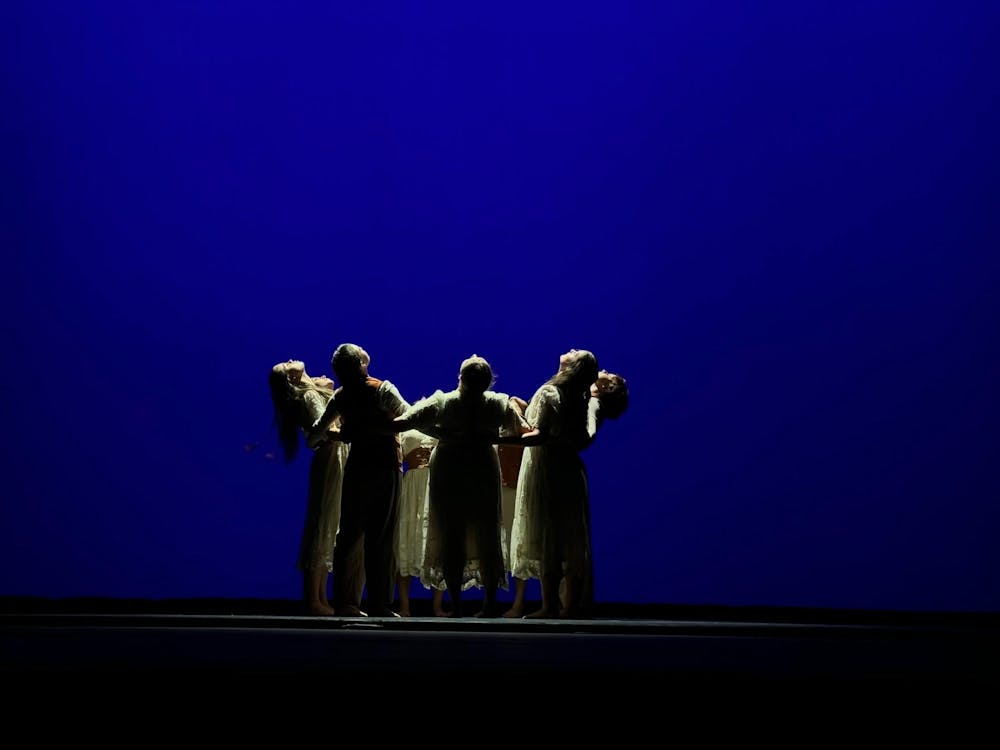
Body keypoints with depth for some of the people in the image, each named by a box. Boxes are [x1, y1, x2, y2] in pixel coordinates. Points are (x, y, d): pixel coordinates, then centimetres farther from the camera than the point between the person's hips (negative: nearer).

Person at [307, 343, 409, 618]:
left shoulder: (340, 397, 4)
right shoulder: (382, 389, -10)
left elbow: (316, 432, 10)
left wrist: (315, 441, 31)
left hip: (356, 467, 4)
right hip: (385, 466, -4)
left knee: (349, 534, 11)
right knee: (381, 538, -1)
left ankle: (344, 603, 12)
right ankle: (378, 604, 1)